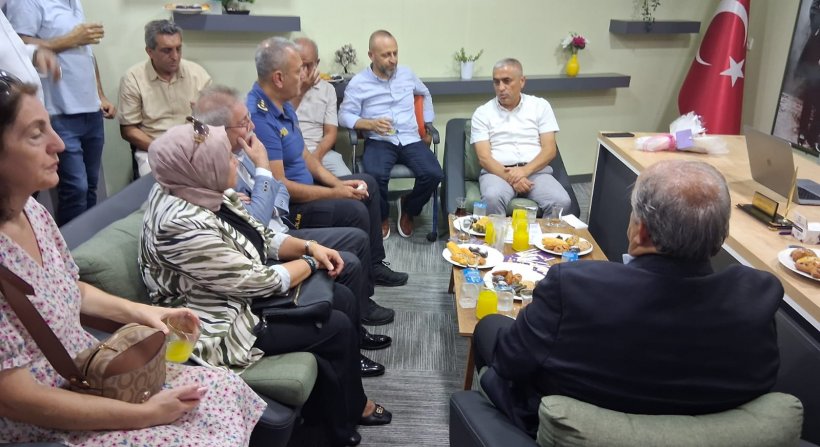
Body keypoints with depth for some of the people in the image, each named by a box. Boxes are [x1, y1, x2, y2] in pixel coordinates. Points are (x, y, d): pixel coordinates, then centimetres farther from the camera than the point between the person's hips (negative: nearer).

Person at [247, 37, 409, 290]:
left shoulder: (283, 105, 6)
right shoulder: (259, 117, -26)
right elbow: (279, 185, -27)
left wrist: (337, 183, 1)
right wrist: (334, 193, -19)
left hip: (303, 186, 11)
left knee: (367, 184, 16)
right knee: (354, 211, -24)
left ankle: (375, 265, 23)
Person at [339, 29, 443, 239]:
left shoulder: (407, 74, 14)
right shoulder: (358, 83, 0)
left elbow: (426, 94, 32)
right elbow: (344, 114, -4)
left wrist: (429, 126, 25)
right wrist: (370, 124, -20)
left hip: (411, 140, 3)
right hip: (379, 141, -3)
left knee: (433, 174, -24)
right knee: (376, 175, -36)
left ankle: (407, 209, 9)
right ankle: (382, 217, -1)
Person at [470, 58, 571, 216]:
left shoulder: (540, 106, 11)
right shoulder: (482, 113, 8)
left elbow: (550, 149, 3)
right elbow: (484, 157, -2)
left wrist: (525, 170, -15)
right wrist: (510, 177, -19)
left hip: (536, 170, 1)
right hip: (497, 172, -1)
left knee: (561, 202, -28)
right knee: (492, 199, -36)